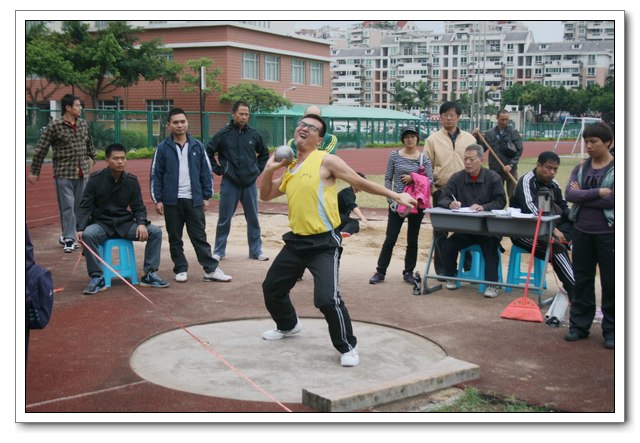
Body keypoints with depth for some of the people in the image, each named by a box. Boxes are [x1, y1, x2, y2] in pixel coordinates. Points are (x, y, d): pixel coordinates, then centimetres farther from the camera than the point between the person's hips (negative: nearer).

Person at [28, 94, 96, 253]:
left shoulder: (83, 124, 8)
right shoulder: (54, 126, -7)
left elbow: (89, 143, 25)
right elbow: (41, 149, -4)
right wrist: (35, 172, -2)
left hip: (82, 173, 5)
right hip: (64, 173, -5)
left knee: (78, 206, 7)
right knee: (67, 206, -7)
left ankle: (66, 235, 21)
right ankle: (69, 239, -1)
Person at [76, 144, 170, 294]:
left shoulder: (132, 180, 1)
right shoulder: (96, 179, -6)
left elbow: (138, 207, 6)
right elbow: (85, 206, -6)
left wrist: (141, 223, -16)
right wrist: (80, 229, -22)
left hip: (125, 224, 3)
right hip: (101, 224, -3)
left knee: (156, 232, -17)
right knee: (88, 234, -36)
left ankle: (150, 274, -7)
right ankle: (97, 278, -23)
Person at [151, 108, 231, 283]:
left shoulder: (197, 146, 4)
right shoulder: (163, 148, 1)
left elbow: (206, 173, 7)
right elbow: (156, 175, 2)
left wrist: (206, 196, 3)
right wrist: (157, 199, -3)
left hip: (194, 200, 0)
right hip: (172, 201, 0)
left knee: (200, 236, 3)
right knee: (175, 239, 7)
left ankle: (211, 270, 4)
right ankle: (180, 270, 17)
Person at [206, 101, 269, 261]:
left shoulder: (254, 134, 4)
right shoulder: (223, 134, -3)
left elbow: (264, 153, 19)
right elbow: (208, 152, 3)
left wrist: (258, 169, 9)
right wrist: (217, 169, -2)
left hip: (250, 183, 2)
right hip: (229, 183, -2)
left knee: (253, 219, 7)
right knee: (224, 219, 4)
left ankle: (256, 250, 17)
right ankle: (219, 251, 14)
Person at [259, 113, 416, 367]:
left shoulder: (326, 160, -8)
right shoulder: (289, 168, 13)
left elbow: (361, 184, -6)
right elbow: (266, 196, 20)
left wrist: (395, 196, -11)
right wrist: (269, 170, 3)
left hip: (324, 243, -7)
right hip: (296, 241, 8)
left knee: (327, 298, -22)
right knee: (272, 287, 19)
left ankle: (348, 348, 0)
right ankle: (288, 326, 48)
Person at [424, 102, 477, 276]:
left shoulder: (469, 139, 7)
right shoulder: (433, 139, 2)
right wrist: (432, 190, -6)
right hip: (441, 191, -1)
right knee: (440, 232, 5)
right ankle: (441, 268, 15)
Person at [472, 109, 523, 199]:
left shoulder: (514, 132, 2)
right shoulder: (489, 133, 4)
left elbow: (519, 150, -2)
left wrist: (511, 164, -13)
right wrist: (476, 138, -9)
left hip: (511, 170, -1)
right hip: (495, 170, 1)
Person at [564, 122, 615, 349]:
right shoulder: (580, 168, 6)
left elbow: (612, 200, -18)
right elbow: (569, 194, -8)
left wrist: (582, 196, -12)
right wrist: (597, 192, -19)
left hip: (608, 234, -4)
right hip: (582, 232, 5)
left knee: (610, 283, 4)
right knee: (582, 280, 12)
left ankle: (611, 330, 14)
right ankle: (579, 325, 22)